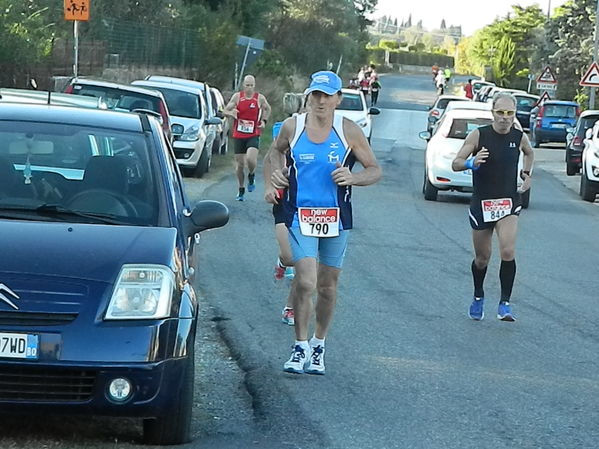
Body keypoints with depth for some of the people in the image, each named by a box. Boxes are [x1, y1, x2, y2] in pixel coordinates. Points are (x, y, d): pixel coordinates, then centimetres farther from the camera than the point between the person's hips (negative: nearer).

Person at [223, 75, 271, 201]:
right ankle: (241, 190, 25)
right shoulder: (237, 97, 0)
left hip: (253, 136, -2)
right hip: (238, 135, 2)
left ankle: (251, 176, 9)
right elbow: (225, 111, 2)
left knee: (250, 159, -24)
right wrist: (231, 113, -21)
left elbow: (267, 109, 20)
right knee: (239, 164, 7)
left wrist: (264, 121, 4)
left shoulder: (260, 98, -1)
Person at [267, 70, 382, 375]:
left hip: (336, 219, 1)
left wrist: (353, 178, -16)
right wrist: (278, 171, 3)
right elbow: (277, 150, 22)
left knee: (327, 287, 10)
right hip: (300, 215, -1)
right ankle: (301, 347, 1)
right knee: (305, 283, -14)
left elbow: (375, 170, 4)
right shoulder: (292, 127, -1)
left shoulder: (349, 132, -2)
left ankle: (319, 346, 29)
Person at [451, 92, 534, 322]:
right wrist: (471, 162, -30)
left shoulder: (519, 137, 1)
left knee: (508, 252, -20)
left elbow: (529, 153, 26)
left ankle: (505, 303, -11)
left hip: (508, 203, 1)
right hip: (481, 203, -1)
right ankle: (478, 297, 37)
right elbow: (455, 164, -9)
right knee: (482, 258, 10)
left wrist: (526, 173, 10)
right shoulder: (478, 135, -8)